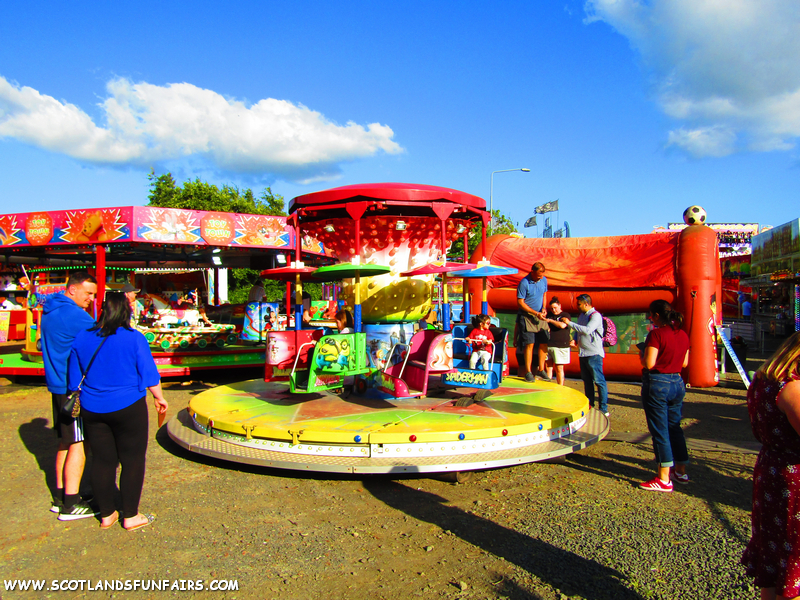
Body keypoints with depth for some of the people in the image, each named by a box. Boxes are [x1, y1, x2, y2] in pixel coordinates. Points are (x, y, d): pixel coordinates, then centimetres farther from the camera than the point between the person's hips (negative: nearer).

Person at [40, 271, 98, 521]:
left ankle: (60, 496, 26)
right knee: (78, 444, -3)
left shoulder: (50, 312, 12)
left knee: (65, 442, 17)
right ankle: (71, 504, 3)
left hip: (58, 385, 10)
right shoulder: (74, 315, -20)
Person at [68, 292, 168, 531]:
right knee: (132, 460, 6)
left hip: (92, 410, 5)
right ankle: (130, 516, 13)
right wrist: (159, 398, 8)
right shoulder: (134, 339, -12)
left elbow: (74, 379, 8)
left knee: (101, 461, 13)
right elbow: (150, 376, -7)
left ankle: (106, 515, 25)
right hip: (128, 408, -4)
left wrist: (81, 400, 22)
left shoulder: (82, 338, 0)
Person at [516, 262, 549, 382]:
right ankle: (528, 372, 1)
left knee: (544, 343, 2)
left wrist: (543, 308, -1)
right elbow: (520, 303, -14)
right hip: (526, 316, -6)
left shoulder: (543, 280, 3)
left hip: (540, 316, 6)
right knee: (529, 344, -8)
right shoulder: (524, 283, -15)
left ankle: (541, 370, 14)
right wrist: (536, 313, -18)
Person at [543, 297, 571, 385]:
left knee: (559, 368, -1)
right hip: (547, 345, 5)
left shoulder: (565, 315, 1)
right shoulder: (549, 315, 16)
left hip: (560, 346, -4)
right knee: (548, 367, 4)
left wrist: (550, 320, -10)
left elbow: (562, 325, -18)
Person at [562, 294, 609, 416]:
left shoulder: (596, 315, -12)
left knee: (599, 381, -7)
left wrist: (570, 323, -20)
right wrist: (575, 340, 7)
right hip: (582, 353, 9)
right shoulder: (581, 315, 15)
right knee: (587, 380, 13)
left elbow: (587, 330, -25)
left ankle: (603, 409, -3)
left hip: (594, 353, -9)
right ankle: (590, 405, 22)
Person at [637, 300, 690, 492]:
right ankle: (681, 471, 28)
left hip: (657, 384, -7)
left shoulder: (656, 334, -16)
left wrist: (642, 354, 0)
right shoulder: (683, 335, 6)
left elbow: (649, 364, -20)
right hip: (677, 383, 7)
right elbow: (684, 363, 14)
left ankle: (664, 479, 4)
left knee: (659, 431, -1)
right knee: (674, 428, 19)